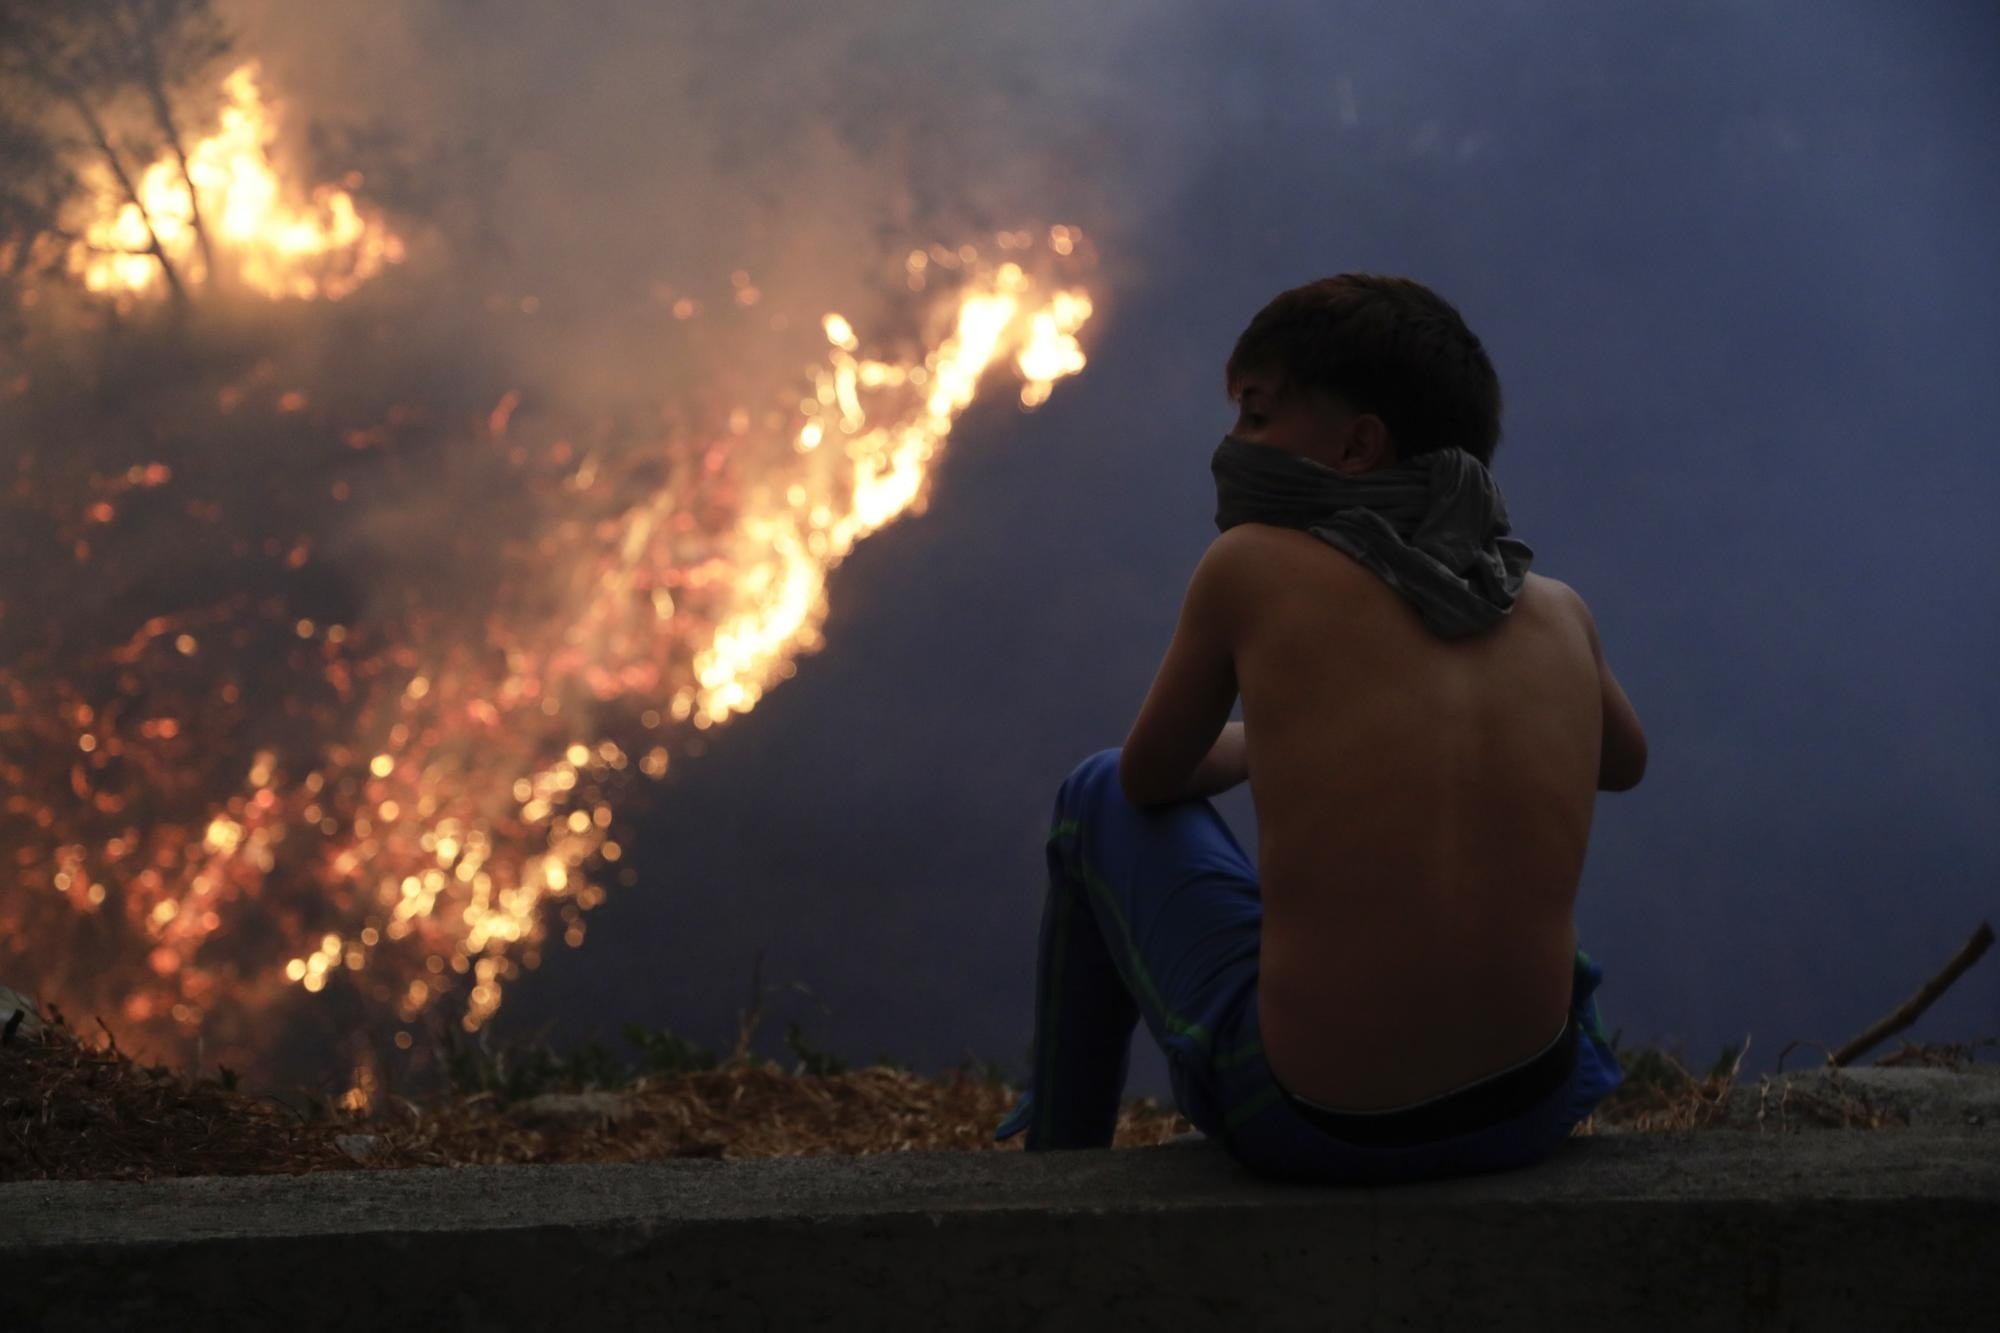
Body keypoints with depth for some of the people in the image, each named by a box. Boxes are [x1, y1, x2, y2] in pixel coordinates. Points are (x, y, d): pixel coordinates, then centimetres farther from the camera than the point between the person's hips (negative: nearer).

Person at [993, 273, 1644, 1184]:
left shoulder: (1251, 568, -5)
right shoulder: (1558, 613, 6)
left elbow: (1152, 780, 11)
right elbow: (1625, 760, 29)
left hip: (1306, 1126, -4)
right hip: (1535, 1107, 4)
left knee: (1098, 794, 21)